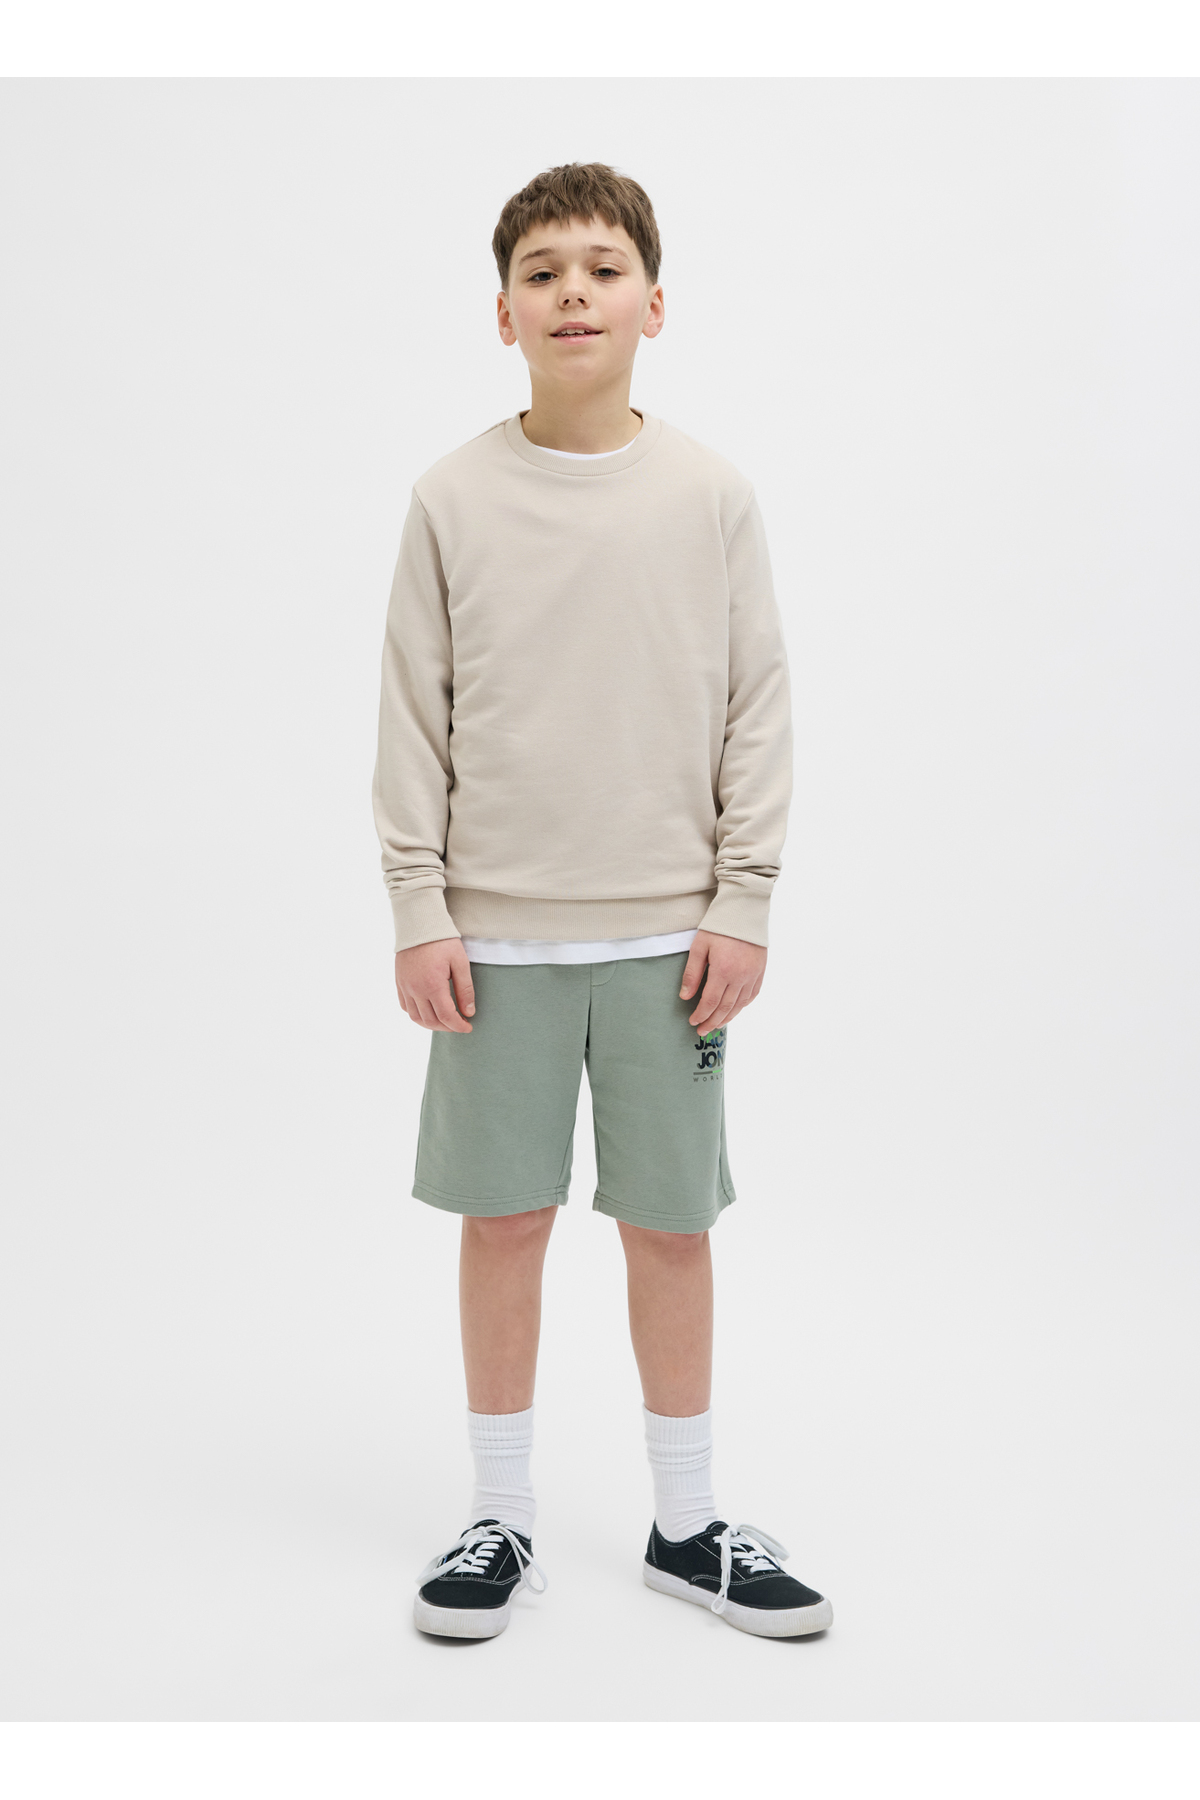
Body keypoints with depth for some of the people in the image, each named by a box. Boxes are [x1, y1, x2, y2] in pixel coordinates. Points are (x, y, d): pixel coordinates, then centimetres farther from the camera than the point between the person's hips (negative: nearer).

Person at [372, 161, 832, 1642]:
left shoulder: (710, 495, 2)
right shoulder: (453, 498, 0)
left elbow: (758, 708, 3)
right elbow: (414, 716, 2)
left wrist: (741, 904, -2)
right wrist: (420, 912, -3)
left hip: (665, 935, 0)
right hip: (496, 935, 0)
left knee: (670, 1224, 7)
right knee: (503, 1216, 7)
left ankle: (686, 1522, 24)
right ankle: (499, 1519, 23)